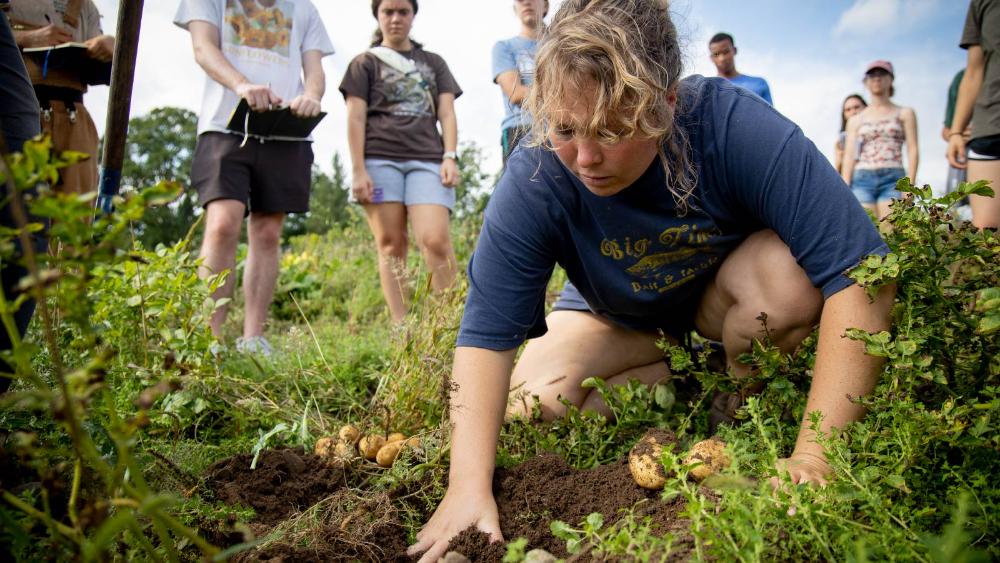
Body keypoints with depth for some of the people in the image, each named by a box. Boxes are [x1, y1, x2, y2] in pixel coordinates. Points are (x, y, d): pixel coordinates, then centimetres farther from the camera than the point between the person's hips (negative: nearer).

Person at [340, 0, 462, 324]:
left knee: (435, 240, -16)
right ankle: (400, 326, -2)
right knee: (390, 243, -4)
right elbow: (355, 118, 7)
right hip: (380, 158, 0)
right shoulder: (365, 63, 17)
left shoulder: (434, 63, 24)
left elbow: (446, 113, 15)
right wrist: (358, 171, -4)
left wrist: (449, 157, -1)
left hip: (427, 159, 1)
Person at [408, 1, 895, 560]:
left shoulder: (735, 125, -35)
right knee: (530, 401, -22)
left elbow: (860, 273, -37)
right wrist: (470, 488, -37)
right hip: (618, 319, 1)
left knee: (792, 274, -33)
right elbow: (486, 334, -29)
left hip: (726, 296, -1)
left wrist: (814, 455, -41)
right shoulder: (533, 179, -30)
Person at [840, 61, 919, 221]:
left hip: (893, 179, -1)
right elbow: (849, 156, 9)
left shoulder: (904, 114, 15)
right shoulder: (856, 120, 18)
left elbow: (912, 150, 6)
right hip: (862, 179, 1)